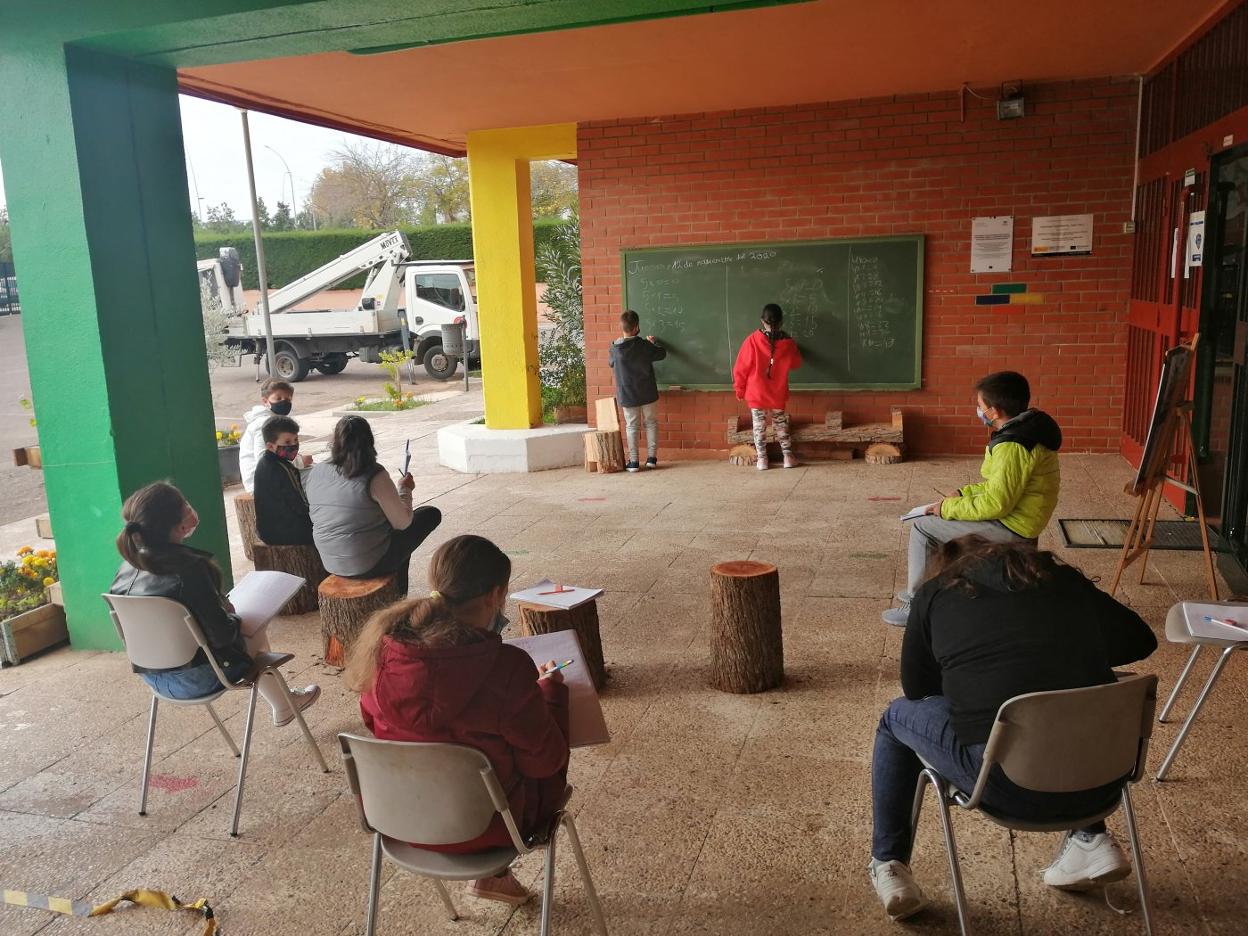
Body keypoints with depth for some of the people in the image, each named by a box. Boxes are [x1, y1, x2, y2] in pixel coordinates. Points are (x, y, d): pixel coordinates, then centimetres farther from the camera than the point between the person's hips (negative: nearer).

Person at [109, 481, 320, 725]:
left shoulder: (128, 566, -6)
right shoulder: (190, 567, -29)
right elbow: (222, 634, -26)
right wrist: (234, 618, -4)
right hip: (195, 680, -7)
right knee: (257, 633, 18)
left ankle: (282, 699, 40)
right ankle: (282, 707, 38)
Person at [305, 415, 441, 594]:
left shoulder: (315, 473, -4)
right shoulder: (374, 476, -20)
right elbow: (402, 523, -15)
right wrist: (405, 489, 3)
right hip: (371, 565, -6)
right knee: (431, 514, 11)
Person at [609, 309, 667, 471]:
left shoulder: (614, 348, -8)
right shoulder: (644, 345, -12)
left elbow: (611, 363, 12)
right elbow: (662, 353, 4)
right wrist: (654, 342, 23)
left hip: (626, 396, 1)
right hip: (648, 394, -1)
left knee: (631, 426, 9)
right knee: (651, 423, 14)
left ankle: (633, 461, 6)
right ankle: (652, 457, 10)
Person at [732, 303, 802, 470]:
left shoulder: (752, 340, -14)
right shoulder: (788, 343, -8)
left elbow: (740, 368, -9)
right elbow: (796, 364, 11)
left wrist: (739, 390, 3)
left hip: (756, 394, -2)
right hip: (778, 395, 2)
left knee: (759, 427, 9)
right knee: (781, 425, 16)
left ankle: (762, 459, 10)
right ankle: (788, 457, 16)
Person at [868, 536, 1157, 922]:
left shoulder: (936, 593, 8)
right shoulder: (1063, 578, 15)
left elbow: (916, 688, 17)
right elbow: (1140, 639, 24)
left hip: (1010, 787, -4)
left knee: (897, 717, 23)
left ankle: (888, 866, 25)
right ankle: (1092, 839, 29)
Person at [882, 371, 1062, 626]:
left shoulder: (1012, 446, -27)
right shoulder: (1028, 426, 5)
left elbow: (996, 504, -27)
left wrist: (949, 508, -15)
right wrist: (963, 494, 9)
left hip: (1011, 525, -10)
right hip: (1017, 510, 10)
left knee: (923, 527, -6)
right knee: (938, 518, 20)